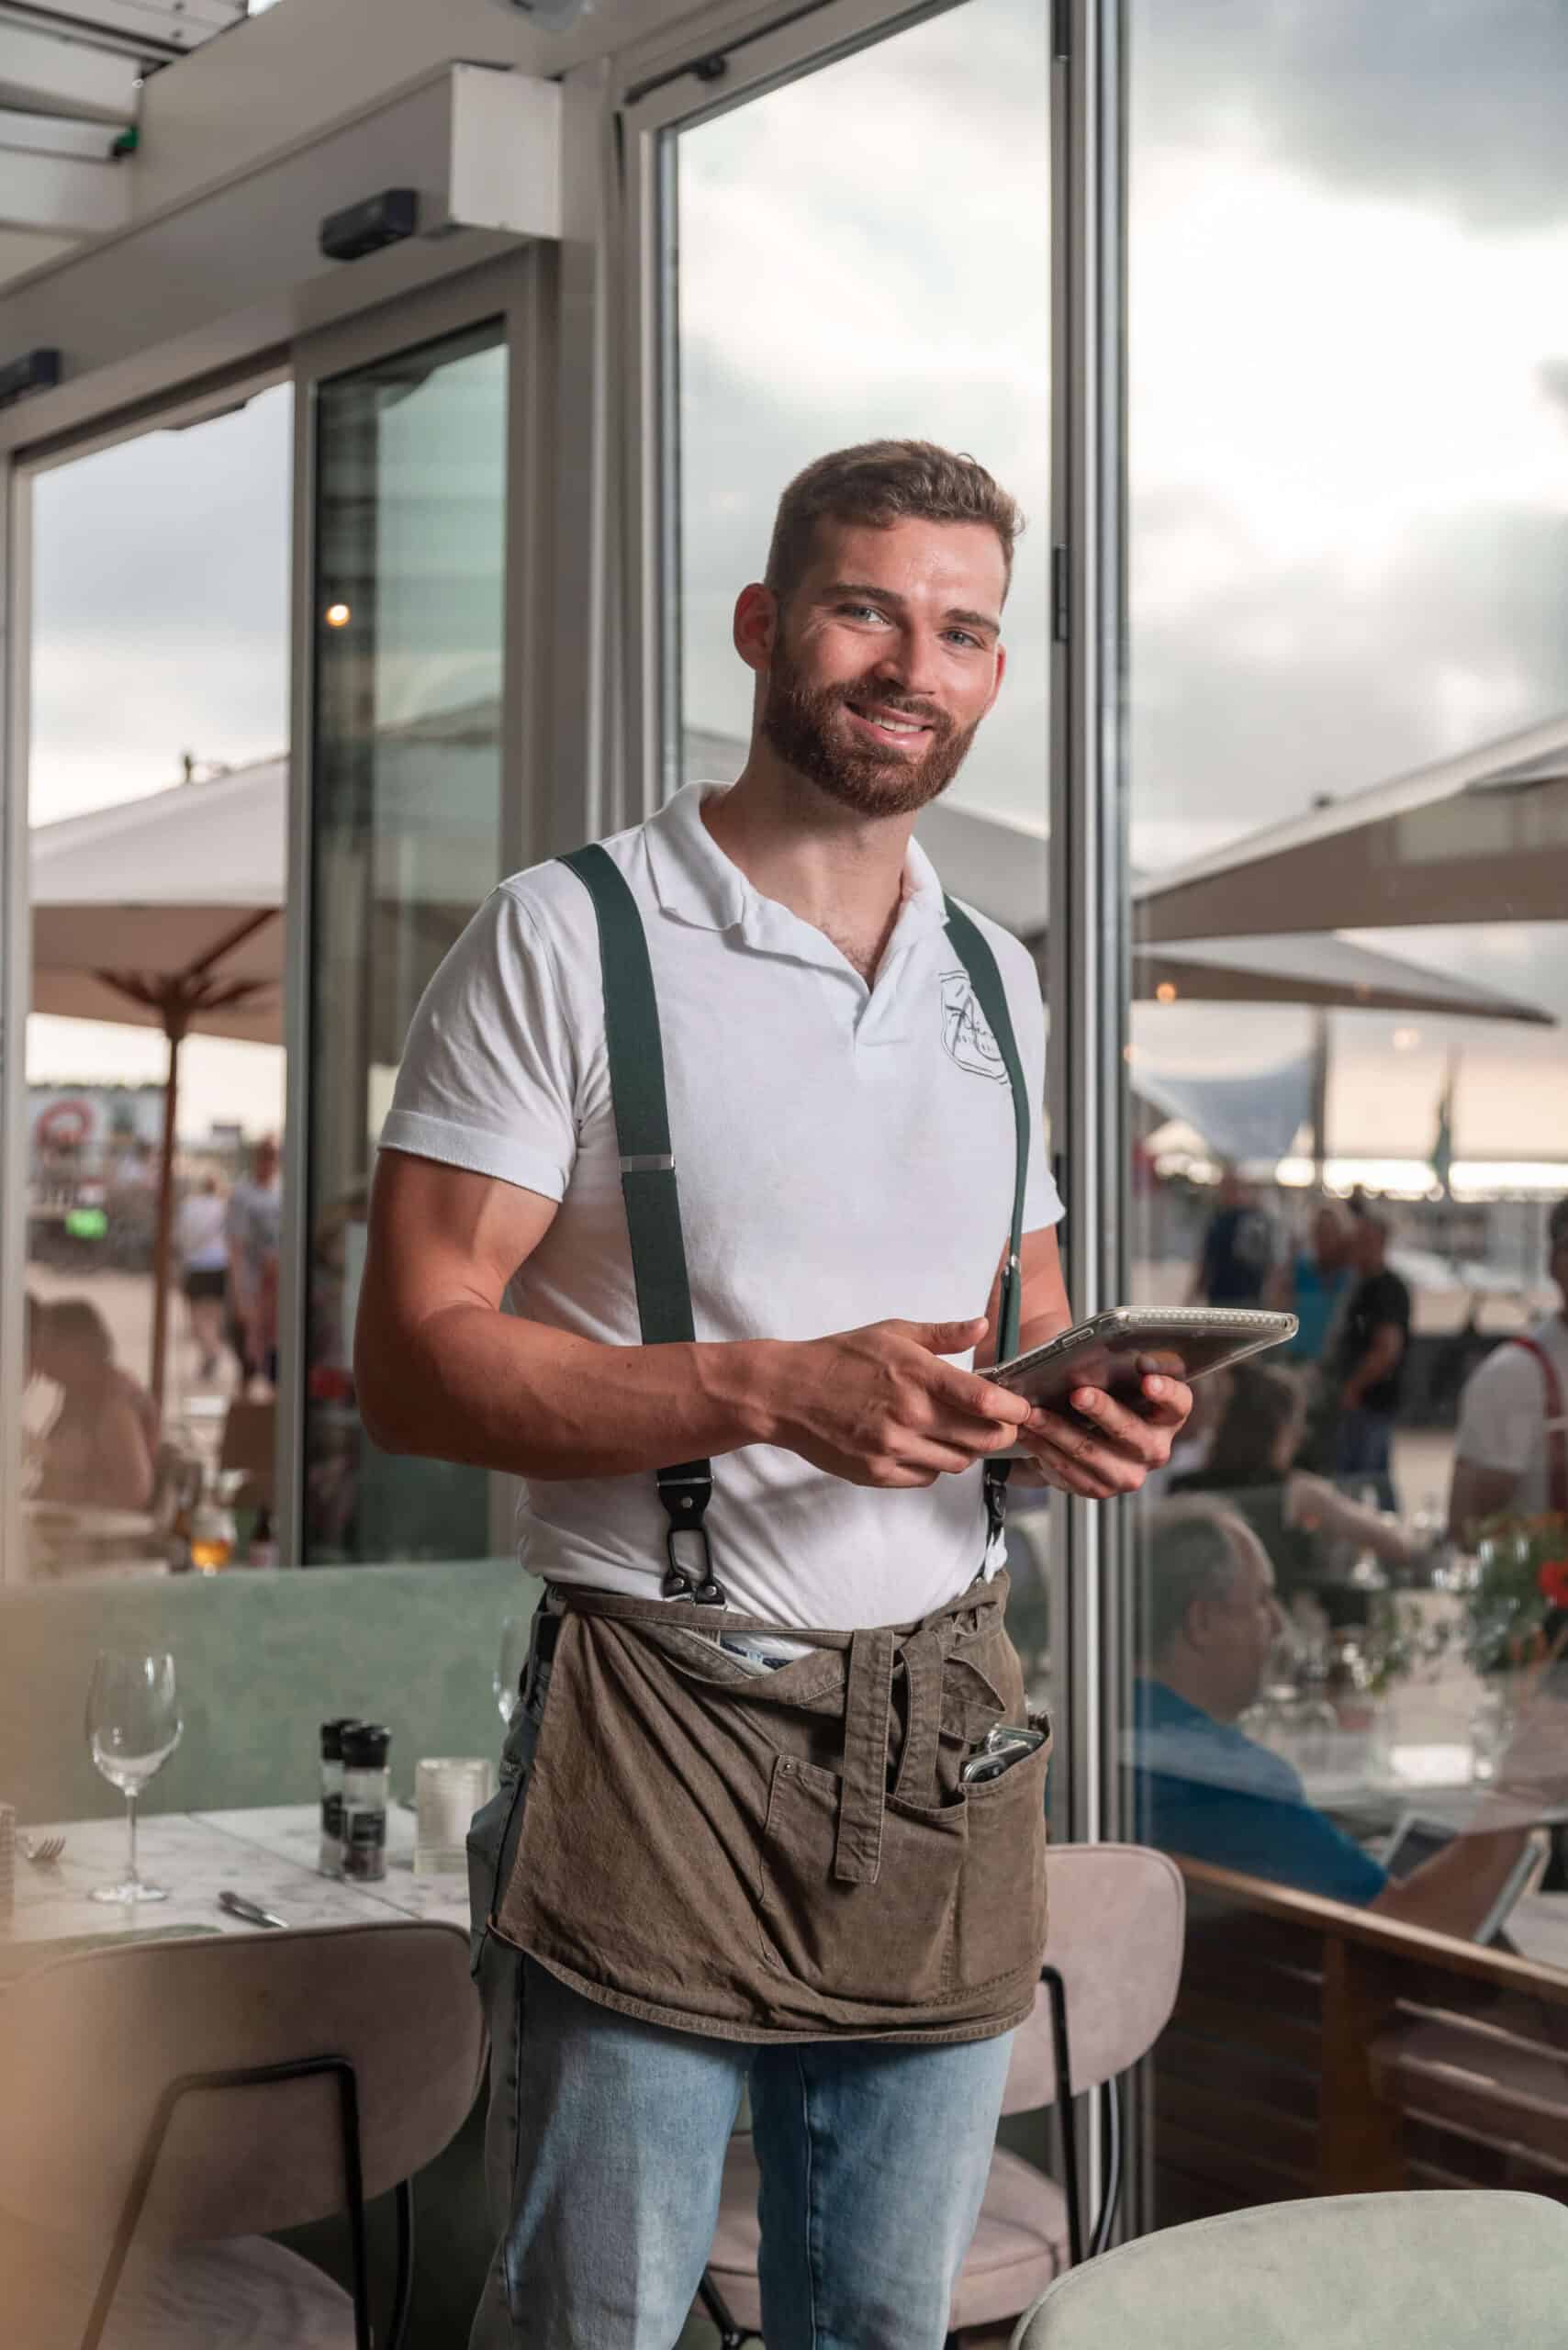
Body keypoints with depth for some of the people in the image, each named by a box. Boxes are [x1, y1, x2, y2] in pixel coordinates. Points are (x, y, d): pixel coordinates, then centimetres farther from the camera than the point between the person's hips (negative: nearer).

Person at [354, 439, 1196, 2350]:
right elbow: (412, 1360, -11)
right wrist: (771, 1391, -23)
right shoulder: (569, 938, -6)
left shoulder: (996, 980, 13)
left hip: (945, 1742, 6)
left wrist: (1085, 1420, -3)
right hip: (661, 1739, -5)